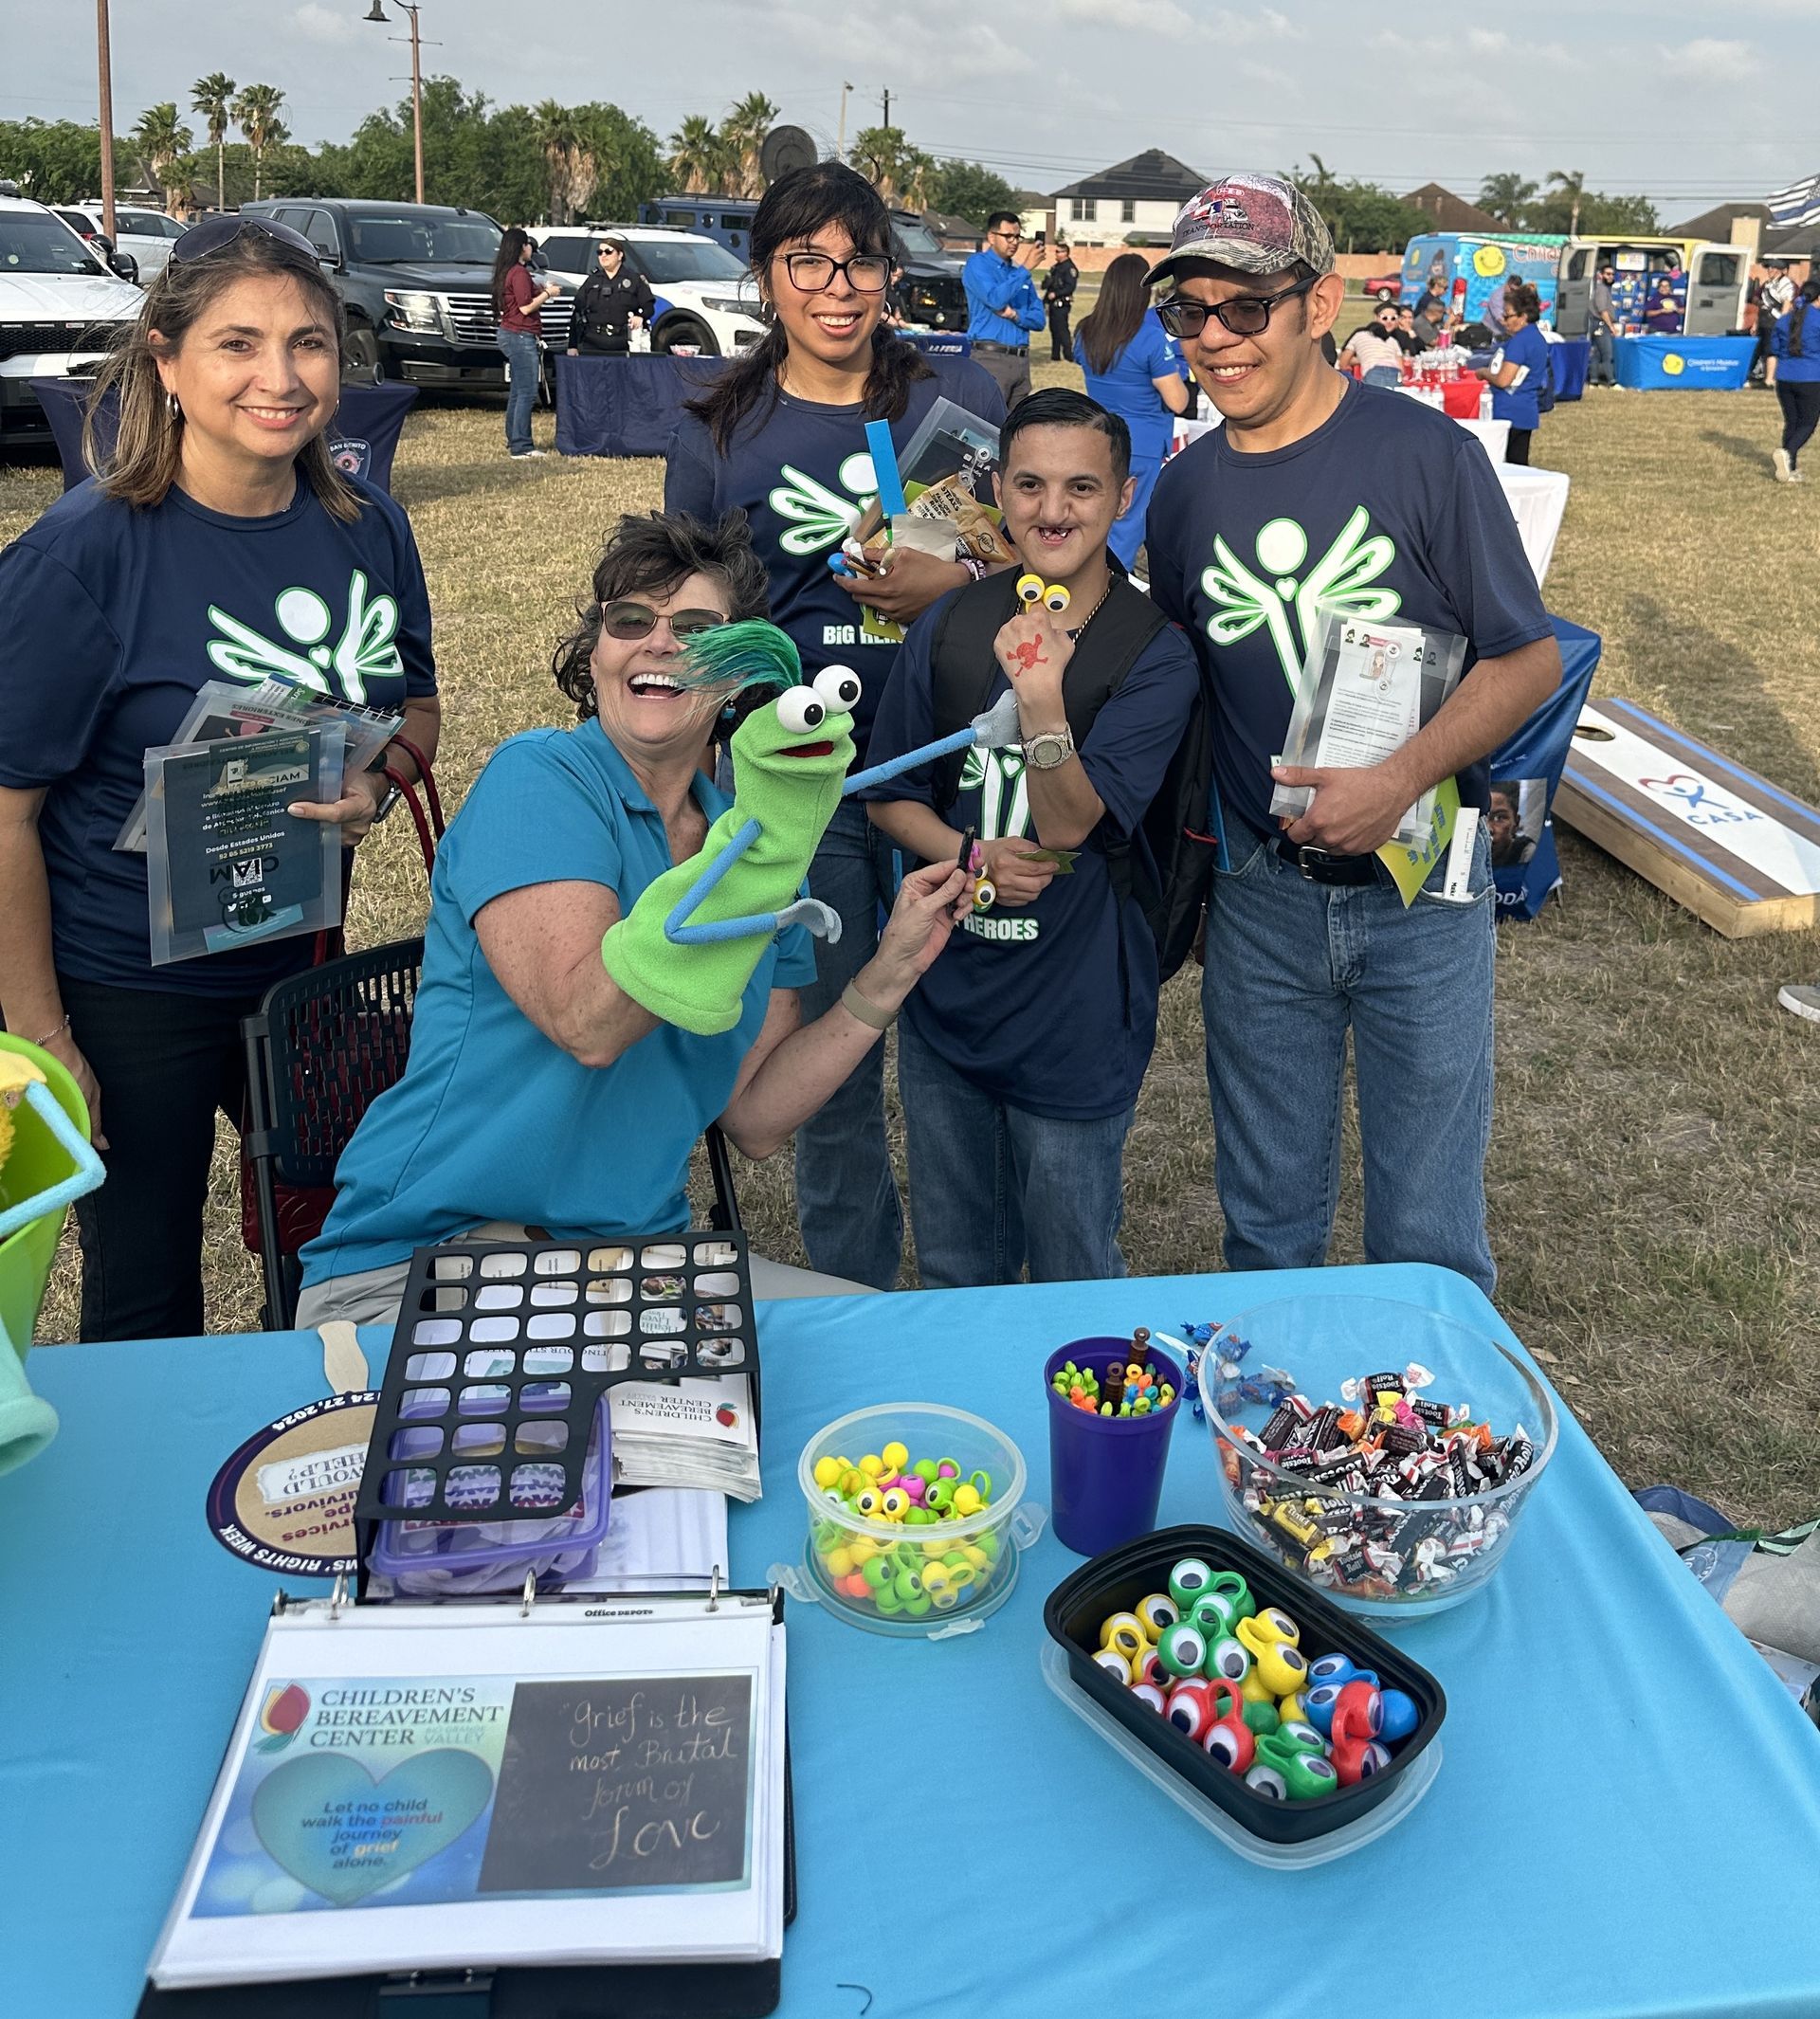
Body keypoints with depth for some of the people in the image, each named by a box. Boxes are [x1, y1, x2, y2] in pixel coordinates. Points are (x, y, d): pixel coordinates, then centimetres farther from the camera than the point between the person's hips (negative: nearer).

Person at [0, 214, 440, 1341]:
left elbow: (416, 704, 11)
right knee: (146, 1303, 11)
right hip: (126, 988, -5)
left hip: (305, 962, 5)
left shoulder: (369, 528, -4)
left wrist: (376, 785, -12)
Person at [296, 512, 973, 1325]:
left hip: (640, 1258, 6)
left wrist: (889, 974, 0)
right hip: (420, 1271, -6)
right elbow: (589, 1022, -25)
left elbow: (754, 1118, 8)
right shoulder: (538, 777, -8)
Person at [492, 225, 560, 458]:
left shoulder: (506, 272, 15)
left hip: (509, 334, 10)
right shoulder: (519, 272, -14)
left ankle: (514, 439, 21)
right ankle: (521, 447, -12)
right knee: (527, 392, -10)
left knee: (517, 391, 16)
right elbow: (526, 307, -17)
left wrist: (541, 290, 16)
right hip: (521, 336, -10)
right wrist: (548, 294, -5)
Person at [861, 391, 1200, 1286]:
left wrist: (1042, 699, -35)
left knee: (1071, 1289, 12)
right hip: (944, 1000, 4)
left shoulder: (1156, 654, -11)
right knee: (950, 1277, 21)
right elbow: (889, 793, 5)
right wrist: (967, 854, -14)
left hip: (1074, 1018, -3)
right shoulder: (950, 625, 0)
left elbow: (1070, 822, -18)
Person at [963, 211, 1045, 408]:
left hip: (1021, 360, 7)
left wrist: (1015, 315, -8)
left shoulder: (1019, 271, 18)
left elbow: (1038, 320, 13)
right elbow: (996, 299, -18)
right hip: (991, 357, -7)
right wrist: (1026, 268, -14)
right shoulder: (977, 264, 0)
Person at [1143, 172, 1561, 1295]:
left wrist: (1398, 784, -22)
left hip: (1421, 891, -3)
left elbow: (1529, 658, -7)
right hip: (1261, 898, 3)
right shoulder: (1186, 491, 3)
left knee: (1427, 1237, 8)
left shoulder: (1428, 455, -9)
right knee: (1267, 1222, 15)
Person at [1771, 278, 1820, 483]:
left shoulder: (1783, 321, 7)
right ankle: (1788, 453, -24)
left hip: (1784, 379, 5)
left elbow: (1775, 352, 14)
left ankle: (1791, 471, 11)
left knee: (1791, 423, 13)